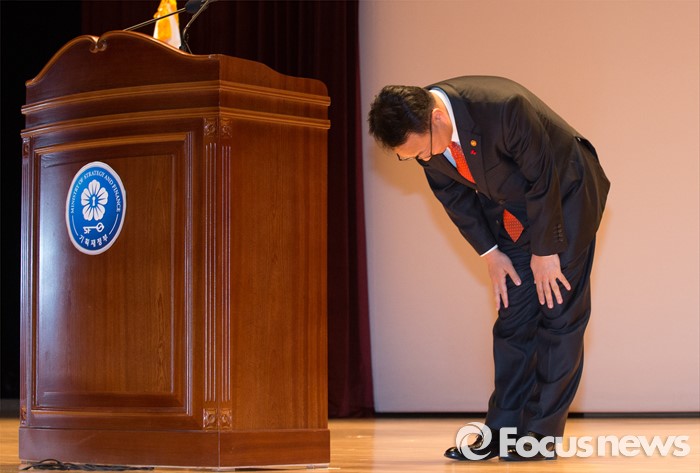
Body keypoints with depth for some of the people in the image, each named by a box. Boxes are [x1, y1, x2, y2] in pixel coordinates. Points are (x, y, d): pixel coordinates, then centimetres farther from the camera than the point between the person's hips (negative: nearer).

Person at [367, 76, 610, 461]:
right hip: (511, 208, 5)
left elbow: (543, 180, -26)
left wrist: (545, 251, -17)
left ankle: (542, 433, -4)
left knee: (557, 311, -7)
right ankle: (503, 432, 5)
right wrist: (490, 254, -2)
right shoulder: (421, 136, -17)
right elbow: (453, 195, 0)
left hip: (564, 194, -5)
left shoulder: (504, 107, -37)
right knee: (513, 317, 2)